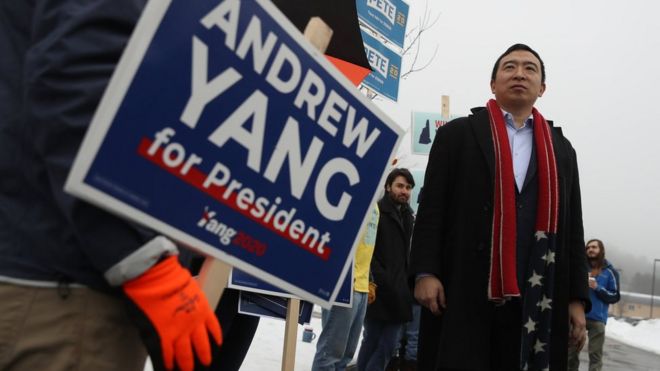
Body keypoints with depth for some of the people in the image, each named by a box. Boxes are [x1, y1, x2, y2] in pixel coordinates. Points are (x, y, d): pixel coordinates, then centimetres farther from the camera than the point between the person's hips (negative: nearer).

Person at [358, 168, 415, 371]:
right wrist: (380, 279, -17)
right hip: (378, 290, -6)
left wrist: (407, 283, 11)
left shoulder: (407, 216, 18)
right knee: (372, 340, 0)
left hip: (398, 292, 6)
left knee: (388, 345, 4)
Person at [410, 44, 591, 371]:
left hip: (536, 299, 3)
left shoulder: (561, 150, 18)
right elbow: (431, 208, 1)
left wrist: (577, 298, 9)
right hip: (462, 293, -3)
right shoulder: (456, 135, 8)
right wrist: (424, 272, -9)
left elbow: (571, 226, 15)